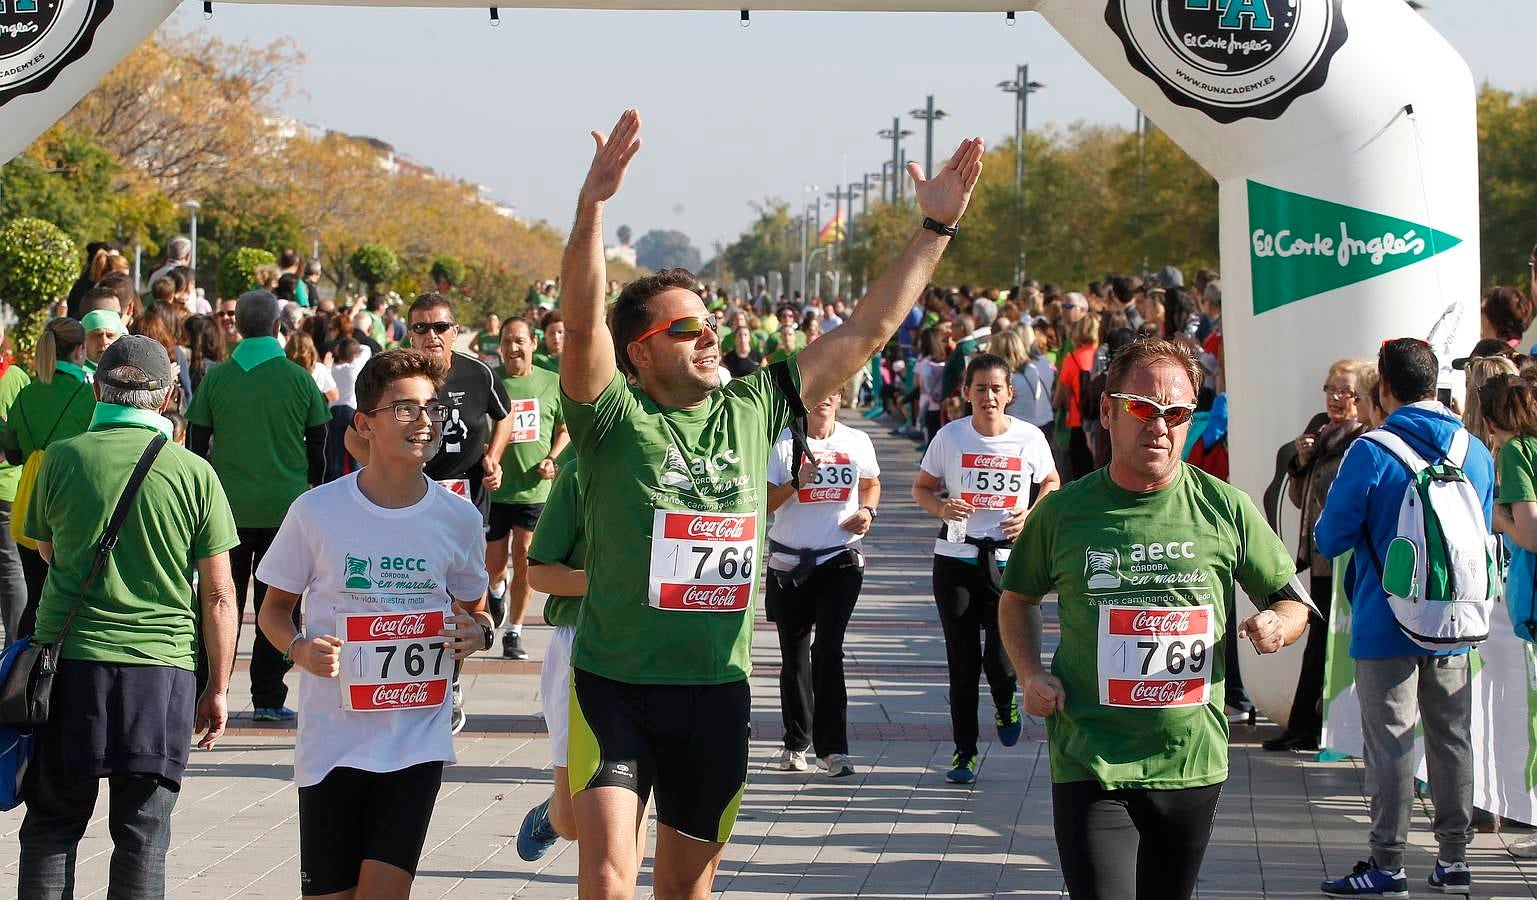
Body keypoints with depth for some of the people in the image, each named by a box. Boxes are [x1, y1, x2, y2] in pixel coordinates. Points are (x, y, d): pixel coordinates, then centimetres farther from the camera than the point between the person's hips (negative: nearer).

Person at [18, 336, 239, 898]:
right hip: (163, 665, 0)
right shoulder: (193, 473, -3)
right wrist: (218, 688, 6)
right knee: (143, 835, 6)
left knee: (52, 826, 11)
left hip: (69, 661, 1)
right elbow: (218, 595, -1)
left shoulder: (62, 458, -1)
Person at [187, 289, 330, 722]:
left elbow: (195, 447, 2)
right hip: (285, 508, -1)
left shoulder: (216, 378, -2)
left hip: (228, 508, 1)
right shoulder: (299, 379, -3)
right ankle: (268, 699, 4)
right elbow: (318, 449, 3)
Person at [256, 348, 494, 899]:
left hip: (417, 741, 1)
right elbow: (274, 609, 7)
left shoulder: (458, 518, 1)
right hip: (331, 738, 0)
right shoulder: (317, 512, -5)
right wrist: (298, 647, -15)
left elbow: (475, 610, 16)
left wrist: (477, 633, -8)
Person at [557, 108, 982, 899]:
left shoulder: (752, 409, 5)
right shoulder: (616, 416, -8)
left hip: (717, 687, 5)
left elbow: (867, 331, 9)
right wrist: (592, 204, -40)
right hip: (615, 684, -5)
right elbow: (582, 321, -26)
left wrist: (937, 227, 6)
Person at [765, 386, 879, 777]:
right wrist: (795, 483, -21)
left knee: (828, 650, -13)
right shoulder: (784, 442, -2)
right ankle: (796, 744, 22)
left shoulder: (857, 443, 4)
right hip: (790, 563, 0)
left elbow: (872, 484, 22)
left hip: (840, 561, 0)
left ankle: (831, 748, -11)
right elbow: (765, 502, -4)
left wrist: (868, 510, 1)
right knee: (793, 655, 8)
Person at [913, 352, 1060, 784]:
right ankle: (964, 751, 16)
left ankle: (1005, 703, 28)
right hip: (956, 558, 1)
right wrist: (941, 508, -14)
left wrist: (1032, 514, -5)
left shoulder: (1030, 438, -3)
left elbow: (1051, 482, 14)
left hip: (1009, 558, -1)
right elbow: (922, 487, 8)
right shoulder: (950, 437, -3)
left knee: (1002, 658, -9)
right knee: (962, 662, 4)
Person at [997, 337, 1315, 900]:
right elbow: (1018, 599, 16)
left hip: (1193, 765, 2)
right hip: (1090, 764, -2)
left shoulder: (1224, 510, 0)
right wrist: (1031, 674, -1)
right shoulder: (1064, 512, -1)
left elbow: (1293, 601, 10)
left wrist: (1276, 627, -13)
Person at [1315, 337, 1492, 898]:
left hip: (1386, 626, -5)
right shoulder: (1476, 452, 4)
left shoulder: (1371, 453, -13)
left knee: (1391, 744, -1)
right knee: (1452, 739, 11)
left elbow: (1329, 540, -9)